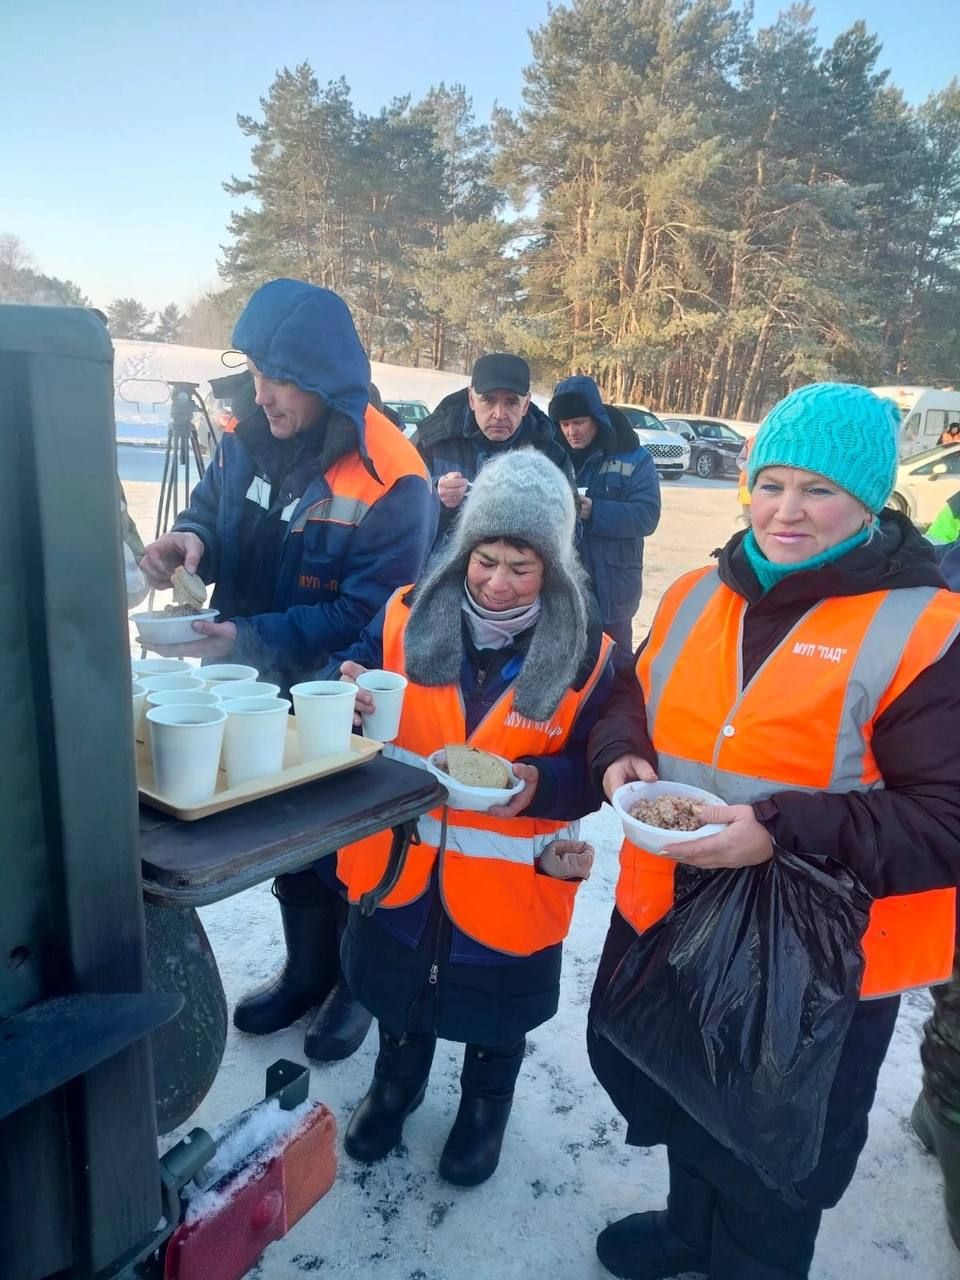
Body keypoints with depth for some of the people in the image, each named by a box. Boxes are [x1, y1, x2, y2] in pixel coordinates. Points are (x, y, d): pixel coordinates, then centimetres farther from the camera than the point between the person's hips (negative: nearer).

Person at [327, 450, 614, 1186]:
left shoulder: (584, 655, -14)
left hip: (508, 879, -2)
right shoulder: (408, 616, -9)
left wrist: (536, 783, -29)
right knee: (402, 984, 25)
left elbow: (593, 774, -9)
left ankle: (486, 1108, 52)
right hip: (401, 861, 2)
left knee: (496, 1006, 22)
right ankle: (397, 1083, 56)